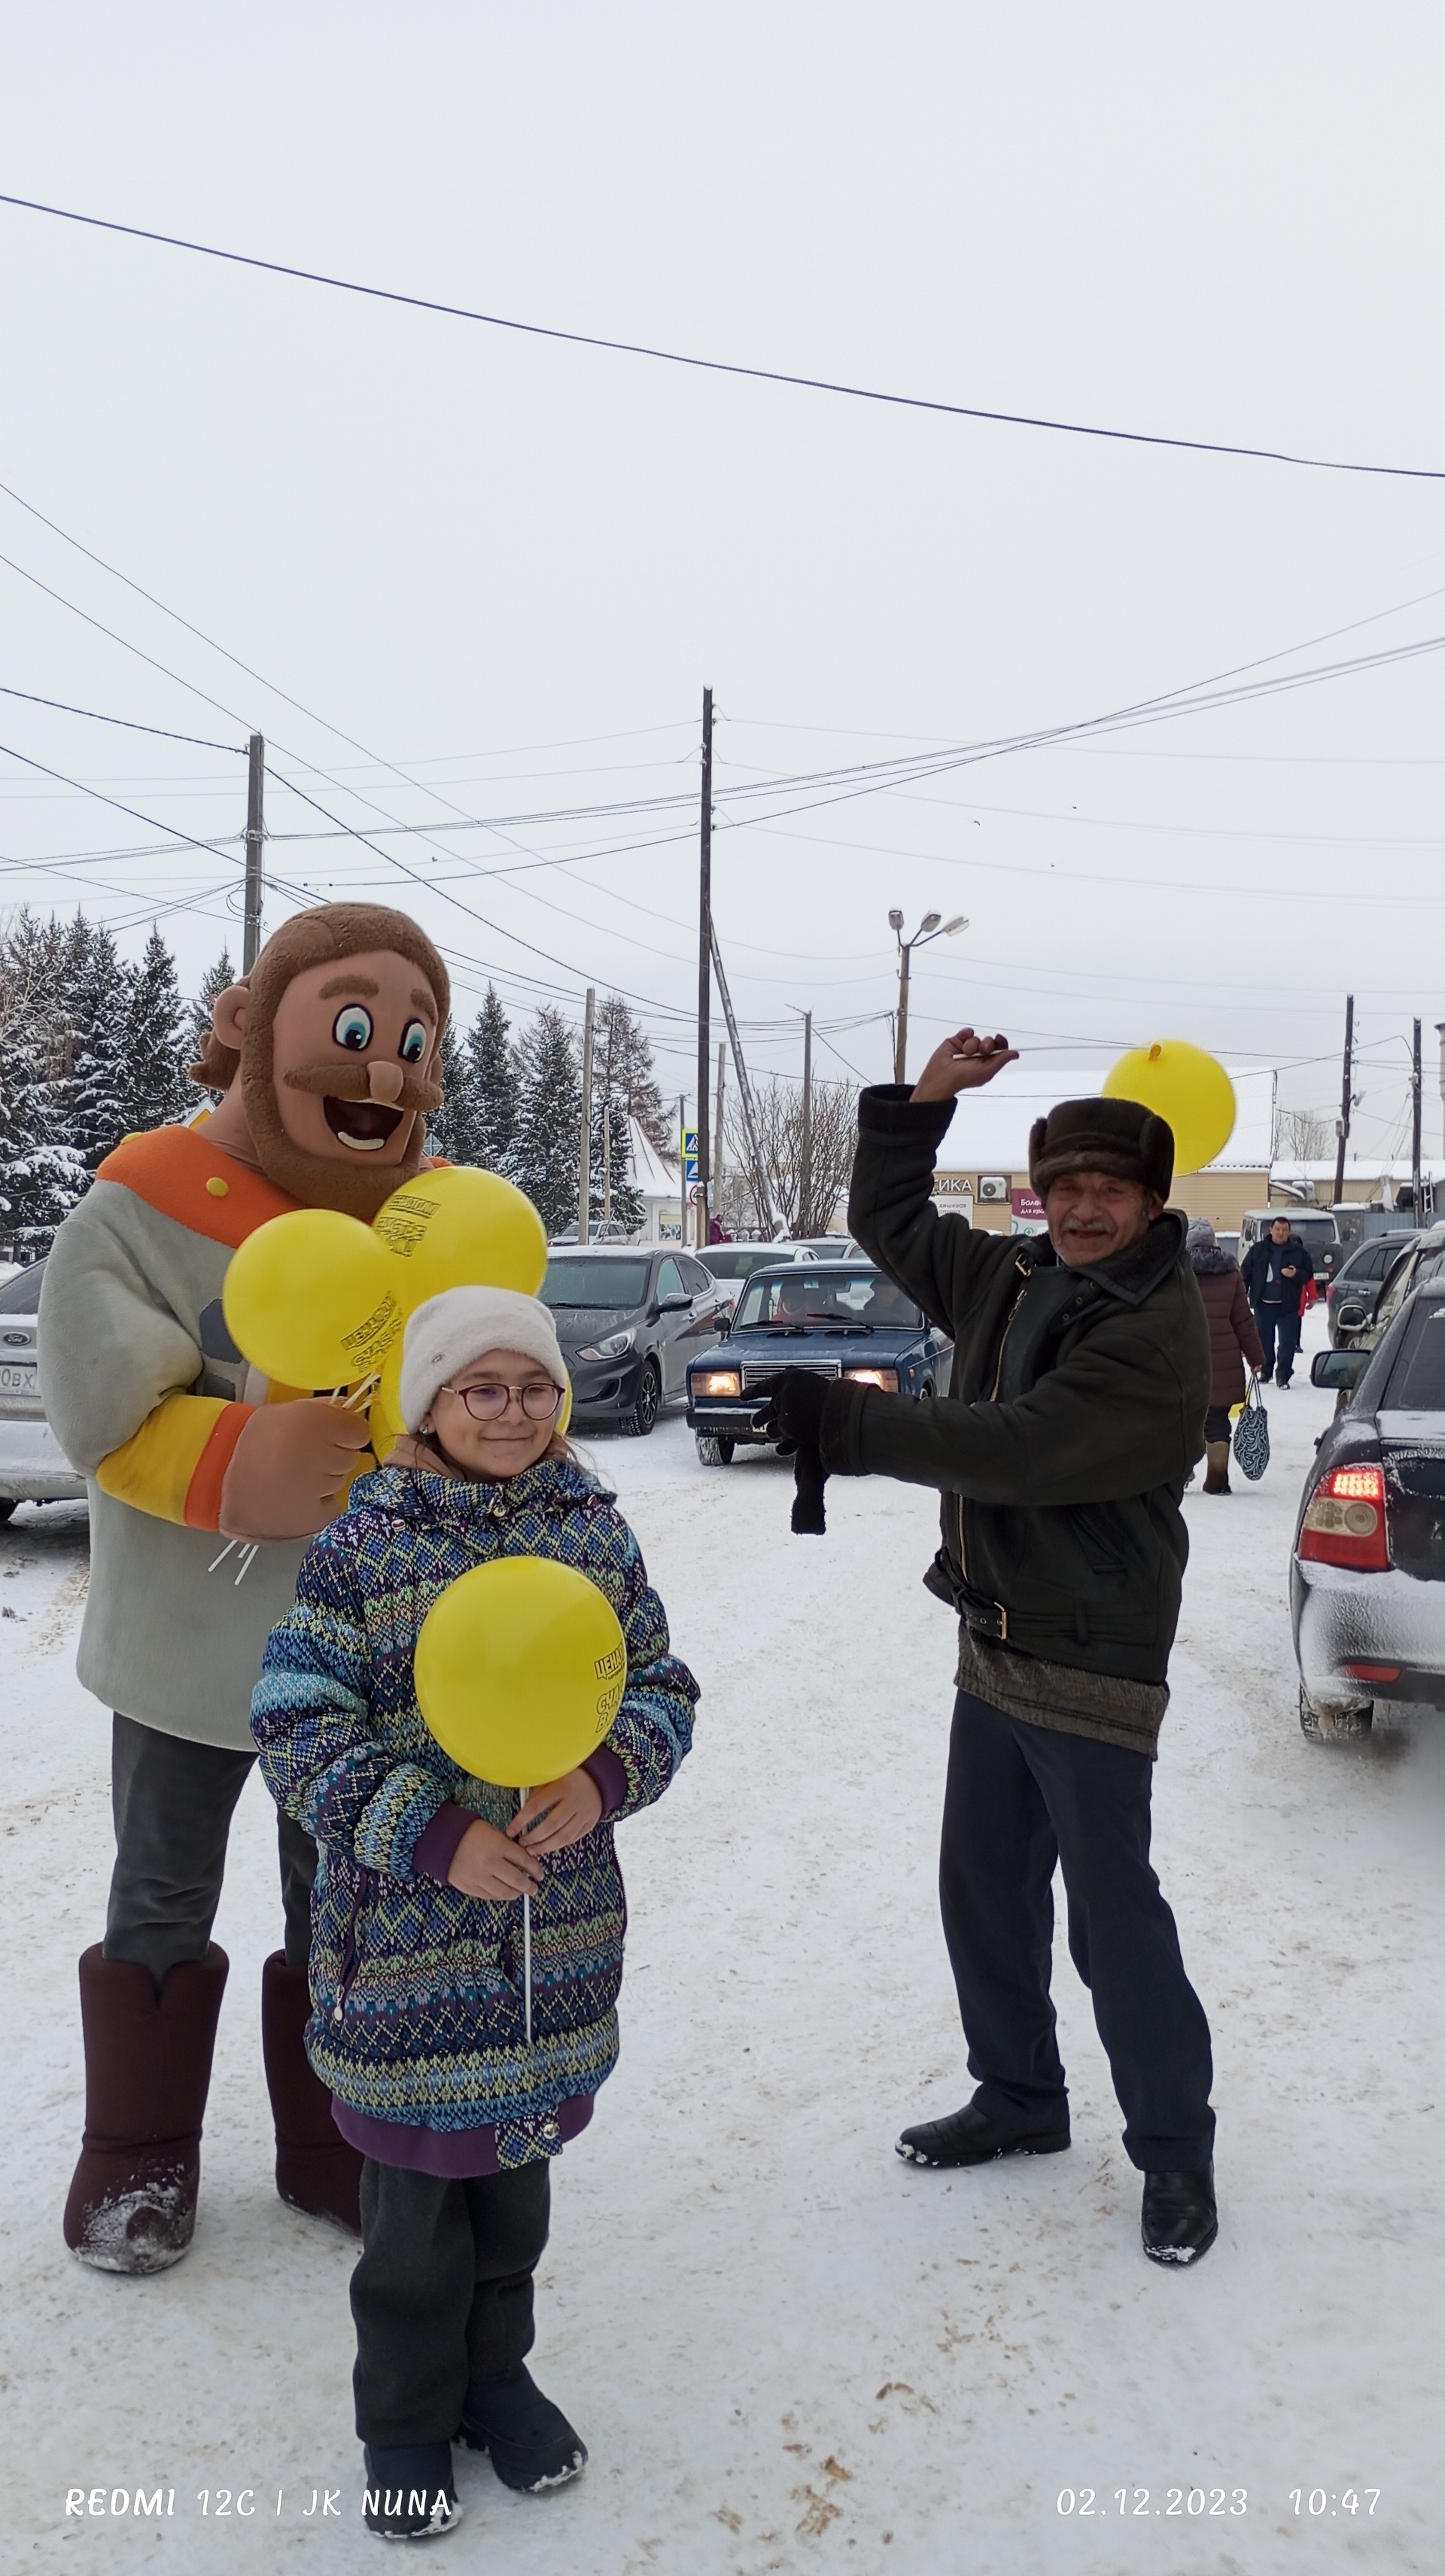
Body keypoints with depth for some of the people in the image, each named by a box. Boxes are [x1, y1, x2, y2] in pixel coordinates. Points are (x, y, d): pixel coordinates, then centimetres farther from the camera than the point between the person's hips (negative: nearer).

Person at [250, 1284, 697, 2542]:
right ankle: (407, 2417, 36)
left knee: (519, 2166, 20)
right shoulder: (364, 1540, -12)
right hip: (407, 1938, -3)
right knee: (417, 2193, 11)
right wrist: (434, 1836, -19)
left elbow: (662, 1684, 4)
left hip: (560, 1931, 4)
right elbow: (298, 1726, -12)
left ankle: (494, 2372, 45)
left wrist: (608, 1776, -16)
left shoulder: (594, 1527, 0)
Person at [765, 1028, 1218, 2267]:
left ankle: (1177, 2153, 18)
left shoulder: (1157, 1331, -21)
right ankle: (1020, 2099, 37)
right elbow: (888, 1221, 17)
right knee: (983, 1891, 18)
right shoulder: (1009, 1276, 5)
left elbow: (1013, 1450, -29)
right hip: (995, 1646, 8)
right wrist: (924, 1100, 6)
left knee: (1113, 1911, -1)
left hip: (1093, 1666, -8)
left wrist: (848, 1422, -27)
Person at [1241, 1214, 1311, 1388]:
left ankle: (1282, 1374, 2)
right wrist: (1243, 1292, 0)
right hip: (1263, 1303, 1)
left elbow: (1309, 1274, 4)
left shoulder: (1298, 1251, 2)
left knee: (1287, 1341, -3)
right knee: (1264, 1339, 9)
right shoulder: (1258, 1249, 4)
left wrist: (1296, 1274, -16)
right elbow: (1246, 1272, 7)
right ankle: (1266, 1370, 23)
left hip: (1288, 1305, -1)